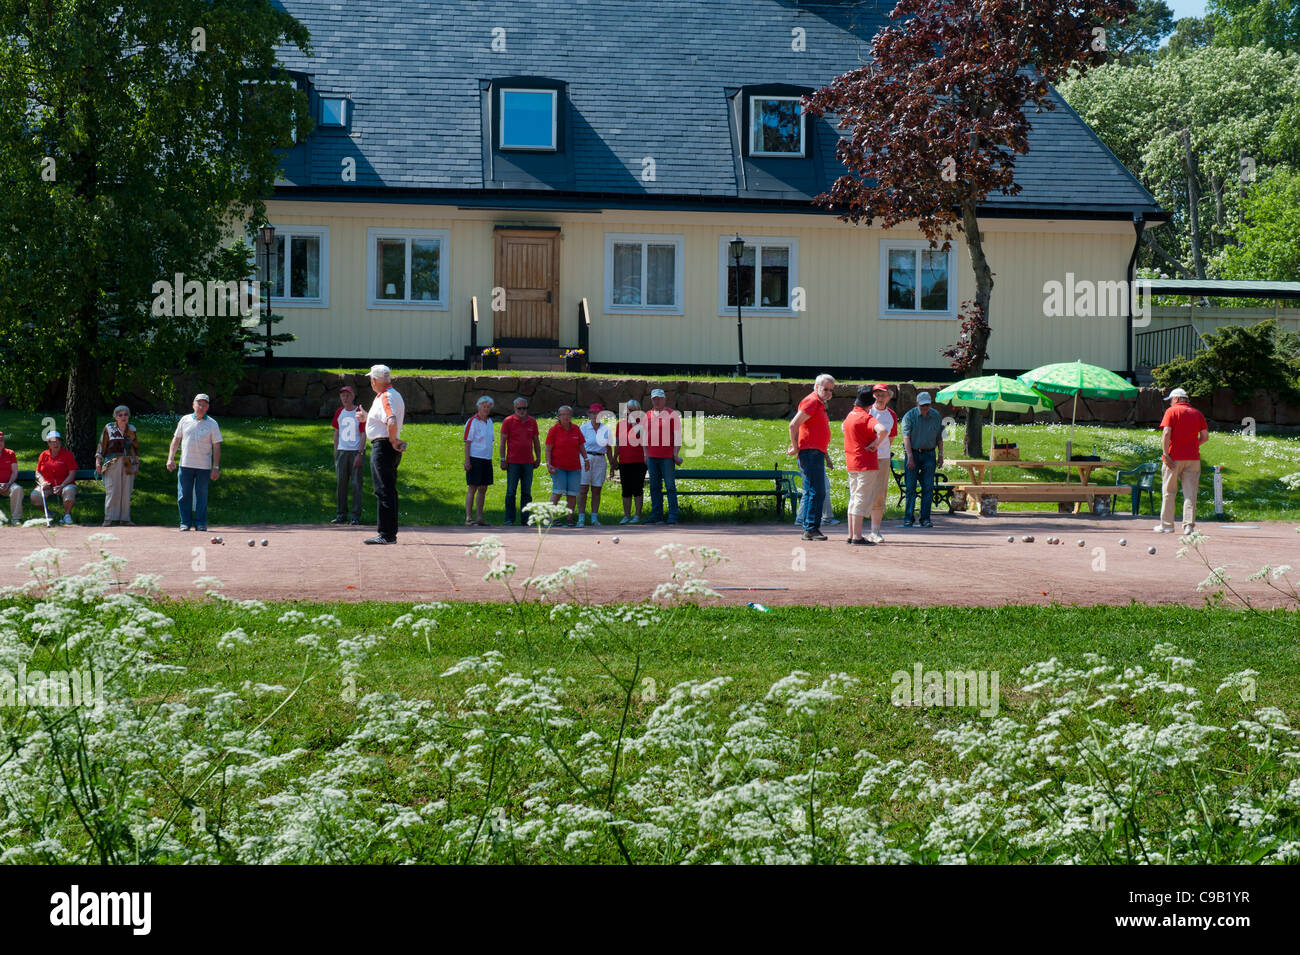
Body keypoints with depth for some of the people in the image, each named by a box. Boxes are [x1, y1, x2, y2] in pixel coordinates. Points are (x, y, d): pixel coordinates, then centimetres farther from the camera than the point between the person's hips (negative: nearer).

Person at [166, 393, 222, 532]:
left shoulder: (212, 424, 3)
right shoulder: (185, 420, 9)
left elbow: (217, 446, 2)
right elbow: (176, 440, 14)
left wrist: (216, 467, -4)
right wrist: (170, 458, 3)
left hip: (204, 467, -2)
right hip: (186, 464, 2)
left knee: (202, 495, 0)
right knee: (184, 495, 1)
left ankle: (200, 523, 7)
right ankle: (185, 522, 9)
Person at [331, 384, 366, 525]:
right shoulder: (339, 412, 11)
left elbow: (363, 435, -5)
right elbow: (336, 433, 17)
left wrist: (359, 454, -12)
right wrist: (335, 453, 12)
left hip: (356, 451, -4)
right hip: (342, 451, 4)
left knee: (356, 484, -5)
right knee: (340, 483, 4)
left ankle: (356, 516, -2)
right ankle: (341, 514, 9)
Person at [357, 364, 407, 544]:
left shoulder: (386, 397, -16)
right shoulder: (393, 395, 17)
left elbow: (392, 423, -32)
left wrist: (393, 441, -19)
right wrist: (367, 417, 32)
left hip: (382, 446, -11)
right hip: (389, 448, 11)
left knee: (384, 491, -9)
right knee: (389, 491, 14)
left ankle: (386, 535, -9)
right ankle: (390, 533, 18)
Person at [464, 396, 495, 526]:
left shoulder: (490, 422, 14)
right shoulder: (472, 422, -7)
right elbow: (467, 443, -10)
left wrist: (490, 459, 16)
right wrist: (467, 461, -16)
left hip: (486, 460, 7)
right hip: (475, 458, -7)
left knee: (483, 489, 8)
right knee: (472, 488, -6)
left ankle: (479, 518, 13)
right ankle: (468, 519, -5)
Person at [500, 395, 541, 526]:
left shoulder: (532, 421, 10)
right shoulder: (508, 421, 0)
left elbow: (536, 441, 17)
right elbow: (503, 441, -1)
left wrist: (538, 457, 12)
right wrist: (502, 460, -6)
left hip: (528, 462, 3)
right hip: (513, 462, -3)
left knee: (526, 492, 6)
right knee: (511, 492, -2)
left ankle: (525, 519, 11)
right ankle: (509, 519, 1)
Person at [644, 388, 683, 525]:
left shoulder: (672, 414, 0)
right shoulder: (647, 415, 14)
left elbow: (677, 435, -2)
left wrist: (676, 454, -8)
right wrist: (645, 454, 13)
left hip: (667, 457, -5)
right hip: (652, 456, 5)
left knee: (670, 486, -5)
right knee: (654, 487, 6)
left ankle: (673, 516, -5)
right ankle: (656, 515, 11)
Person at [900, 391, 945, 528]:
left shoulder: (936, 416, 8)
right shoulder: (909, 416, -3)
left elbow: (939, 438, 14)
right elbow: (906, 437, -11)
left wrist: (940, 455, 6)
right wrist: (910, 456, -20)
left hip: (929, 454, 2)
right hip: (913, 453, -2)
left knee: (928, 487, -2)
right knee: (910, 487, -4)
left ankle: (925, 518, 1)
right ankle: (908, 518, 0)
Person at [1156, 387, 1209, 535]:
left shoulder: (1171, 411, -1)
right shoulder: (1197, 414, 11)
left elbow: (1166, 433, -13)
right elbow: (1205, 437, 8)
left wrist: (1165, 454, -16)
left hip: (1174, 458, -3)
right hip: (1193, 458, 3)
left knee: (1168, 492, 6)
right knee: (1190, 493, 3)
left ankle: (1166, 525, 9)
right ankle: (1189, 525, -3)